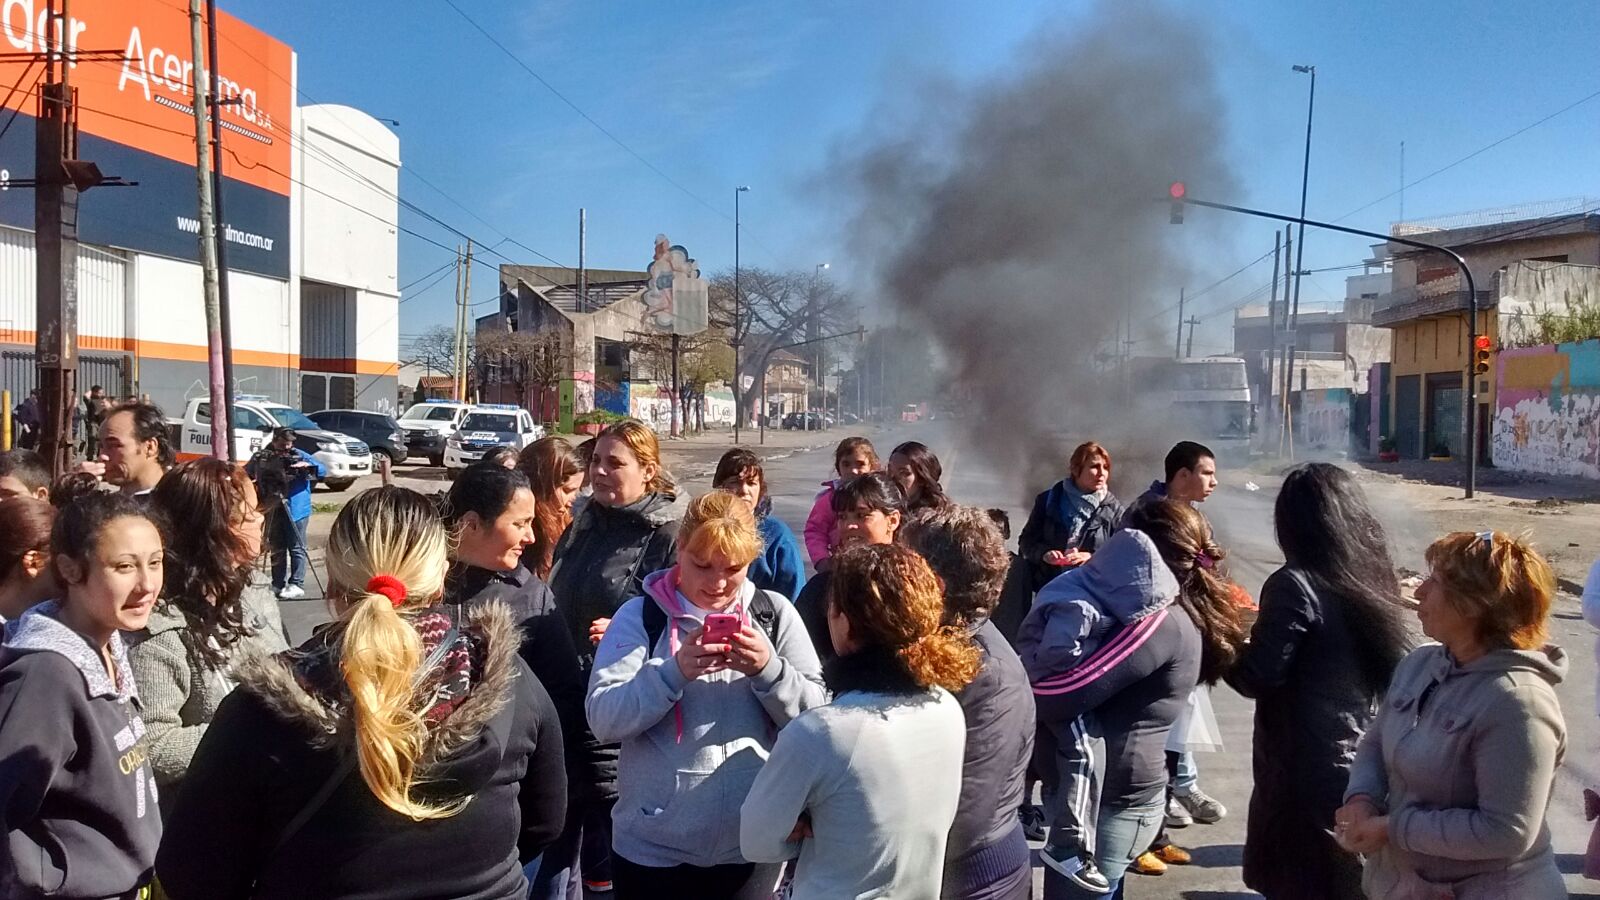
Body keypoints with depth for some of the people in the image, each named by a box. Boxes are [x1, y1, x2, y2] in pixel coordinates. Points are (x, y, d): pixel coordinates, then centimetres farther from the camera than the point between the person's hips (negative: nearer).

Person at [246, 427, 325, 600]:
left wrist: (307, 465, -22)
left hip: (296, 509, -3)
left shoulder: (300, 455, 1)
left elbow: (323, 470, -2)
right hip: (273, 508, 3)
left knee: (296, 548, -2)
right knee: (277, 549, 9)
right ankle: (278, 584, 16)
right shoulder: (261, 457, 6)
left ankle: (297, 585, 1)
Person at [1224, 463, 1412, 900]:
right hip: (1363, 767, 7)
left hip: (1307, 773, -7)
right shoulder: (1373, 576, 2)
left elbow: (1257, 678, -19)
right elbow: (1390, 669, 14)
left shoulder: (1296, 585, -19)